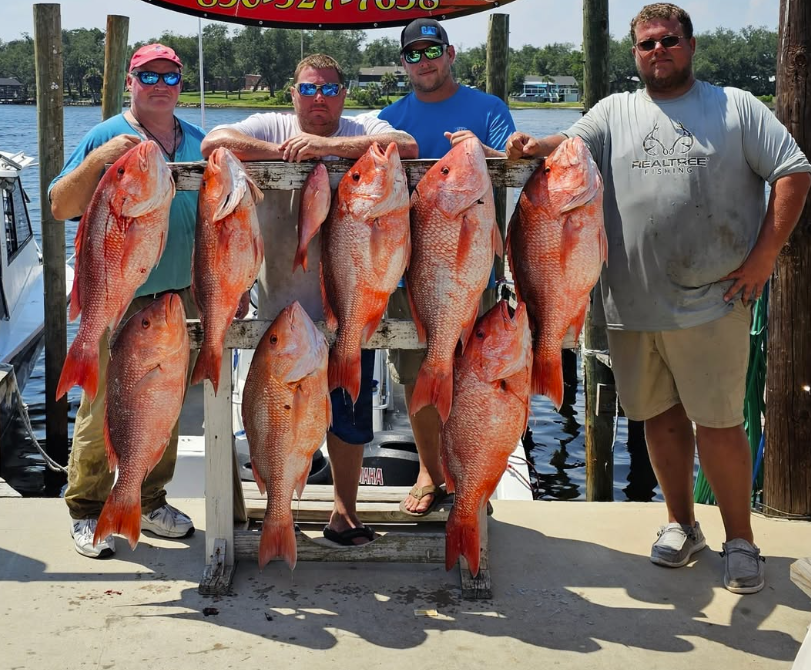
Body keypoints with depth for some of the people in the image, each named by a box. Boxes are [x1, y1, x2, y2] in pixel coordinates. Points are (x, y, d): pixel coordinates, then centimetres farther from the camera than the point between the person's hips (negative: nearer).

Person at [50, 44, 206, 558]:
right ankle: (87, 511, 11)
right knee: (105, 407, -3)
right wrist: (97, 161, -23)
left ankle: (149, 501, 26)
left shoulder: (198, 143, 11)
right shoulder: (107, 138, -4)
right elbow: (61, 207, -9)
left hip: (179, 295, 5)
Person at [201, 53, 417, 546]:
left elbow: (407, 147, -17)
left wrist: (328, 145, -20)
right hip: (284, 307, 0)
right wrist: (282, 152, -14)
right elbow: (214, 142, -9)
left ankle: (345, 509, 27)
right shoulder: (272, 127, 5)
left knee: (350, 414, 10)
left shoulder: (363, 130, 3)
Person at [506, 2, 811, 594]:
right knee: (661, 416, 13)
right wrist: (533, 147, -26)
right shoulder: (615, 112, 13)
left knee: (718, 423, -2)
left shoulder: (736, 107, 5)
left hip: (711, 301, -3)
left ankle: (740, 539, 14)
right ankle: (681, 524, 29)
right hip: (631, 303, 3)